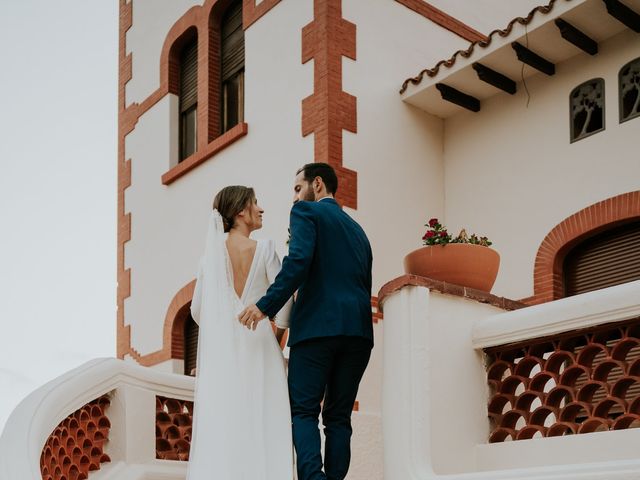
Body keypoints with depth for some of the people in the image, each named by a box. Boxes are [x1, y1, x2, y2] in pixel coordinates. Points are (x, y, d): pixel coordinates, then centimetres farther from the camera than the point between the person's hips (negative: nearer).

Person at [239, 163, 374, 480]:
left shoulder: (306, 212, 5)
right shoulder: (357, 230, 26)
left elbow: (299, 260, -14)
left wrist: (266, 305, -16)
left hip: (317, 325, -6)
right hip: (358, 329, 6)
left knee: (303, 411, -4)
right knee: (339, 416, 8)